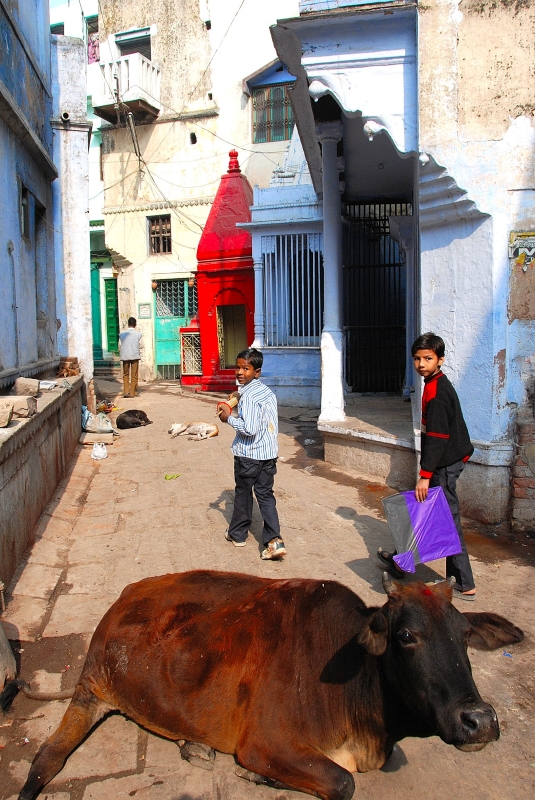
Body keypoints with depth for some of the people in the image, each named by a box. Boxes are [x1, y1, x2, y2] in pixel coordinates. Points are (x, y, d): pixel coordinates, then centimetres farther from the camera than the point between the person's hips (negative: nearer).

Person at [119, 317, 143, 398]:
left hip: (125, 356, 1)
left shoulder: (122, 334, 1)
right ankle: (133, 392, 7)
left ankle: (126, 392, 4)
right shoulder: (138, 334, -3)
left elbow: (120, 347, 5)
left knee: (125, 374, 12)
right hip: (135, 356, -1)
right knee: (134, 375, 6)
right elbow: (140, 345, 1)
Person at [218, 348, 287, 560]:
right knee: (266, 495, 9)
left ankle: (237, 534, 30)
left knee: (243, 493, 11)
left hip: (248, 455, -7)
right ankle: (274, 540, -2)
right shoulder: (268, 392, 7)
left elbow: (249, 429, -27)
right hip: (269, 453, 7)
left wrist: (229, 418, -14)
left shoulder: (248, 396, -20)